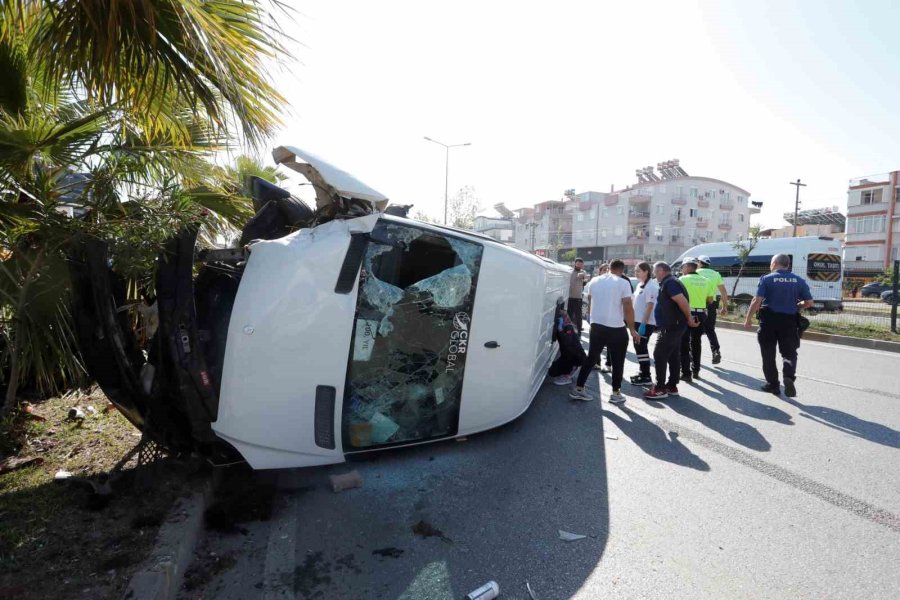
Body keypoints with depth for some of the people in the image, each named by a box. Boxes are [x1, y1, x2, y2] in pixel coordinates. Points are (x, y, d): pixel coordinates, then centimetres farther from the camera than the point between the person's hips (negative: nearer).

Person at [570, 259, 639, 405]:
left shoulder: (594, 281, 8)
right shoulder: (623, 283, -7)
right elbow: (628, 309, -10)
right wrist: (632, 329, -2)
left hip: (596, 326, 5)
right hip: (617, 328, -5)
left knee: (591, 358, 13)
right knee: (618, 362, 9)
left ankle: (578, 389, 13)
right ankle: (616, 393, 14)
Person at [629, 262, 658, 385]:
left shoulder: (651, 286, -15)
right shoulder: (640, 285, 13)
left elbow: (649, 306, -20)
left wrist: (643, 324, -23)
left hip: (646, 323, -9)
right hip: (638, 320, 9)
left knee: (641, 347, -5)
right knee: (638, 347, 14)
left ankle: (646, 376, 2)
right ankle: (642, 372, 24)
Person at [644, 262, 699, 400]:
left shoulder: (669, 283, -17)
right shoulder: (671, 282, 16)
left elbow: (683, 302, -25)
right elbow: (682, 302, 18)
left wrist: (689, 319, -14)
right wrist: (688, 320, 11)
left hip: (671, 327, -11)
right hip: (674, 326, 11)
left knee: (659, 356, -8)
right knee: (673, 356, 13)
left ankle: (660, 389, -5)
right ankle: (672, 386, 20)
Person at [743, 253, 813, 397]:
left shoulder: (767, 279, -6)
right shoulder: (799, 280, 5)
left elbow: (757, 301, -13)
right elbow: (809, 302, 6)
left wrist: (748, 318, -6)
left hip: (769, 320, -2)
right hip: (789, 321, 2)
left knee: (768, 354, 10)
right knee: (789, 352, 12)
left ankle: (773, 384, 16)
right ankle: (789, 376, -15)